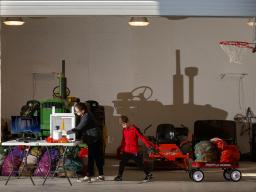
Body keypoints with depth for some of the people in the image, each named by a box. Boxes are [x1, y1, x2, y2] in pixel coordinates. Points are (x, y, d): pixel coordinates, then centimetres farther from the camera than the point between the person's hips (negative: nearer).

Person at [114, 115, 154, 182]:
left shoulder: (134, 129, -13)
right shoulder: (124, 130, 6)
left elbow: (141, 137, -14)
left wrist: (149, 145, -17)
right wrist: (122, 149, 15)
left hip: (134, 151, -5)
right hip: (126, 151, 6)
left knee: (139, 163, 1)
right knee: (122, 163, 2)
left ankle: (148, 174, 11)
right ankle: (119, 176, 11)